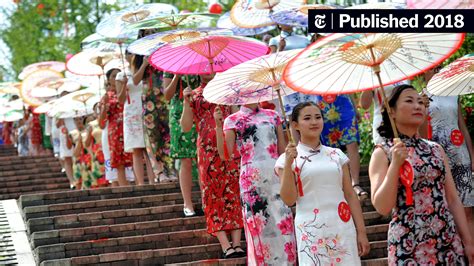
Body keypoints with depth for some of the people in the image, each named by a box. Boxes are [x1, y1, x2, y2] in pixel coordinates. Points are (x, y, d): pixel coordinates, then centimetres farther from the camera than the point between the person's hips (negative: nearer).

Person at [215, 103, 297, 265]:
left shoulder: (272, 116, 14)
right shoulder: (232, 120, 6)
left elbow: (282, 149, 15)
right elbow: (225, 154, -5)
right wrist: (218, 126, -14)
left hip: (277, 175, 2)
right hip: (252, 179, -2)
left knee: (284, 226, -3)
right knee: (259, 228, 0)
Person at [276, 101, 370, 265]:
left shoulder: (336, 155, 10)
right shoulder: (289, 158, 2)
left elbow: (350, 195, 10)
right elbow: (289, 200, -5)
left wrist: (361, 231, 6)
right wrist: (288, 163, -13)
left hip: (343, 227, 3)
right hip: (311, 230, -2)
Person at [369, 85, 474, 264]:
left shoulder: (436, 149, 9)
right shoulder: (383, 153, -2)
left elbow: (453, 199, 9)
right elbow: (382, 207, -11)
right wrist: (395, 164, -16)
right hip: (408, 245, -4)